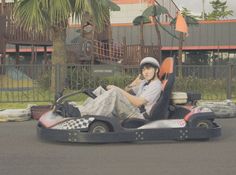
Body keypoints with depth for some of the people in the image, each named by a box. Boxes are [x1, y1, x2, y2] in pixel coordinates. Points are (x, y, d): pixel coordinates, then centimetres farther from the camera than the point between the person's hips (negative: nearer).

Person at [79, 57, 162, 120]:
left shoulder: (156, 85, -4)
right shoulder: (145, 82, 25)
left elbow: (138, 102, -17)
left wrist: (118, 90, -14)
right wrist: (135, 82, 12)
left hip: (139, 115, -9)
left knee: (115, 92, -31)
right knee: (100, 90, 0)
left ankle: (81, 113, -39)